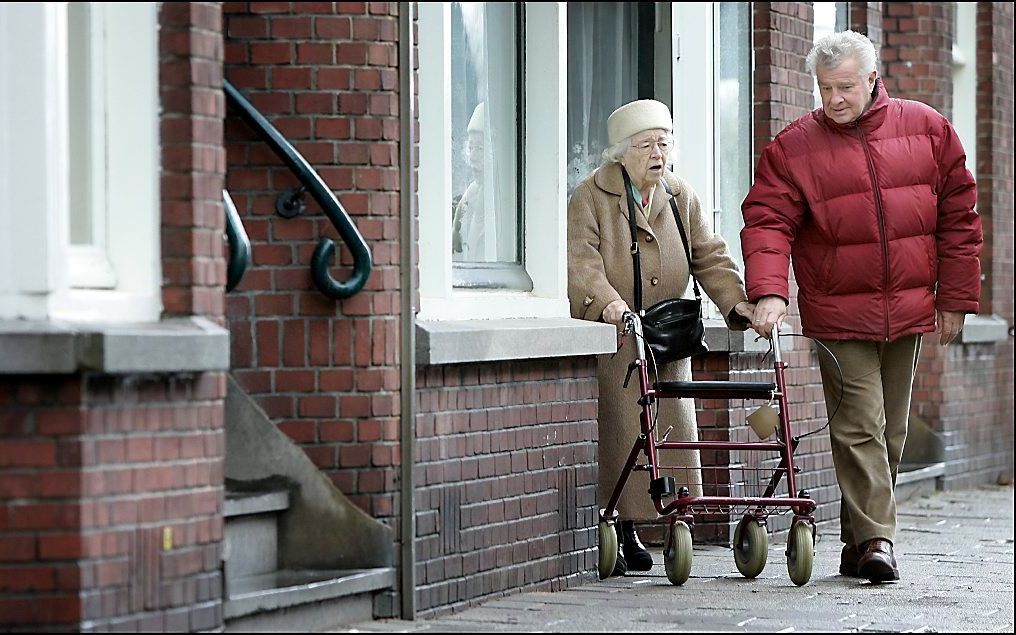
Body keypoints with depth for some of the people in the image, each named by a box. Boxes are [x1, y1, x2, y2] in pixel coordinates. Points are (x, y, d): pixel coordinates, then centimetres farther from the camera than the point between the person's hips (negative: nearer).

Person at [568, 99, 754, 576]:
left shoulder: (681, 198, 12)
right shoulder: (590, 198, -4)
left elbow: (709, 258, 8)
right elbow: (582, 260, -18)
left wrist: (737, 302, -8)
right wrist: (607, 303, -35)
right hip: (608, 340, -5)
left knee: (668, 428, 3)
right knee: (612, 432, -10)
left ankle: (629, 530, 13)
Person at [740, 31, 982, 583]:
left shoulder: (927, 130, 4)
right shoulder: (793, 148, -2)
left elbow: (958, 217, 8)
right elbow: (767, 222, -9)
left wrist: (956, 299, 5)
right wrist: (768, 291, -26)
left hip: (909, 311, 3)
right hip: (839, 317, -3)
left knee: (890, 432, 10)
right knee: (858, 427, -12)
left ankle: (859, 541, 20)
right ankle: (875, 539, -11)